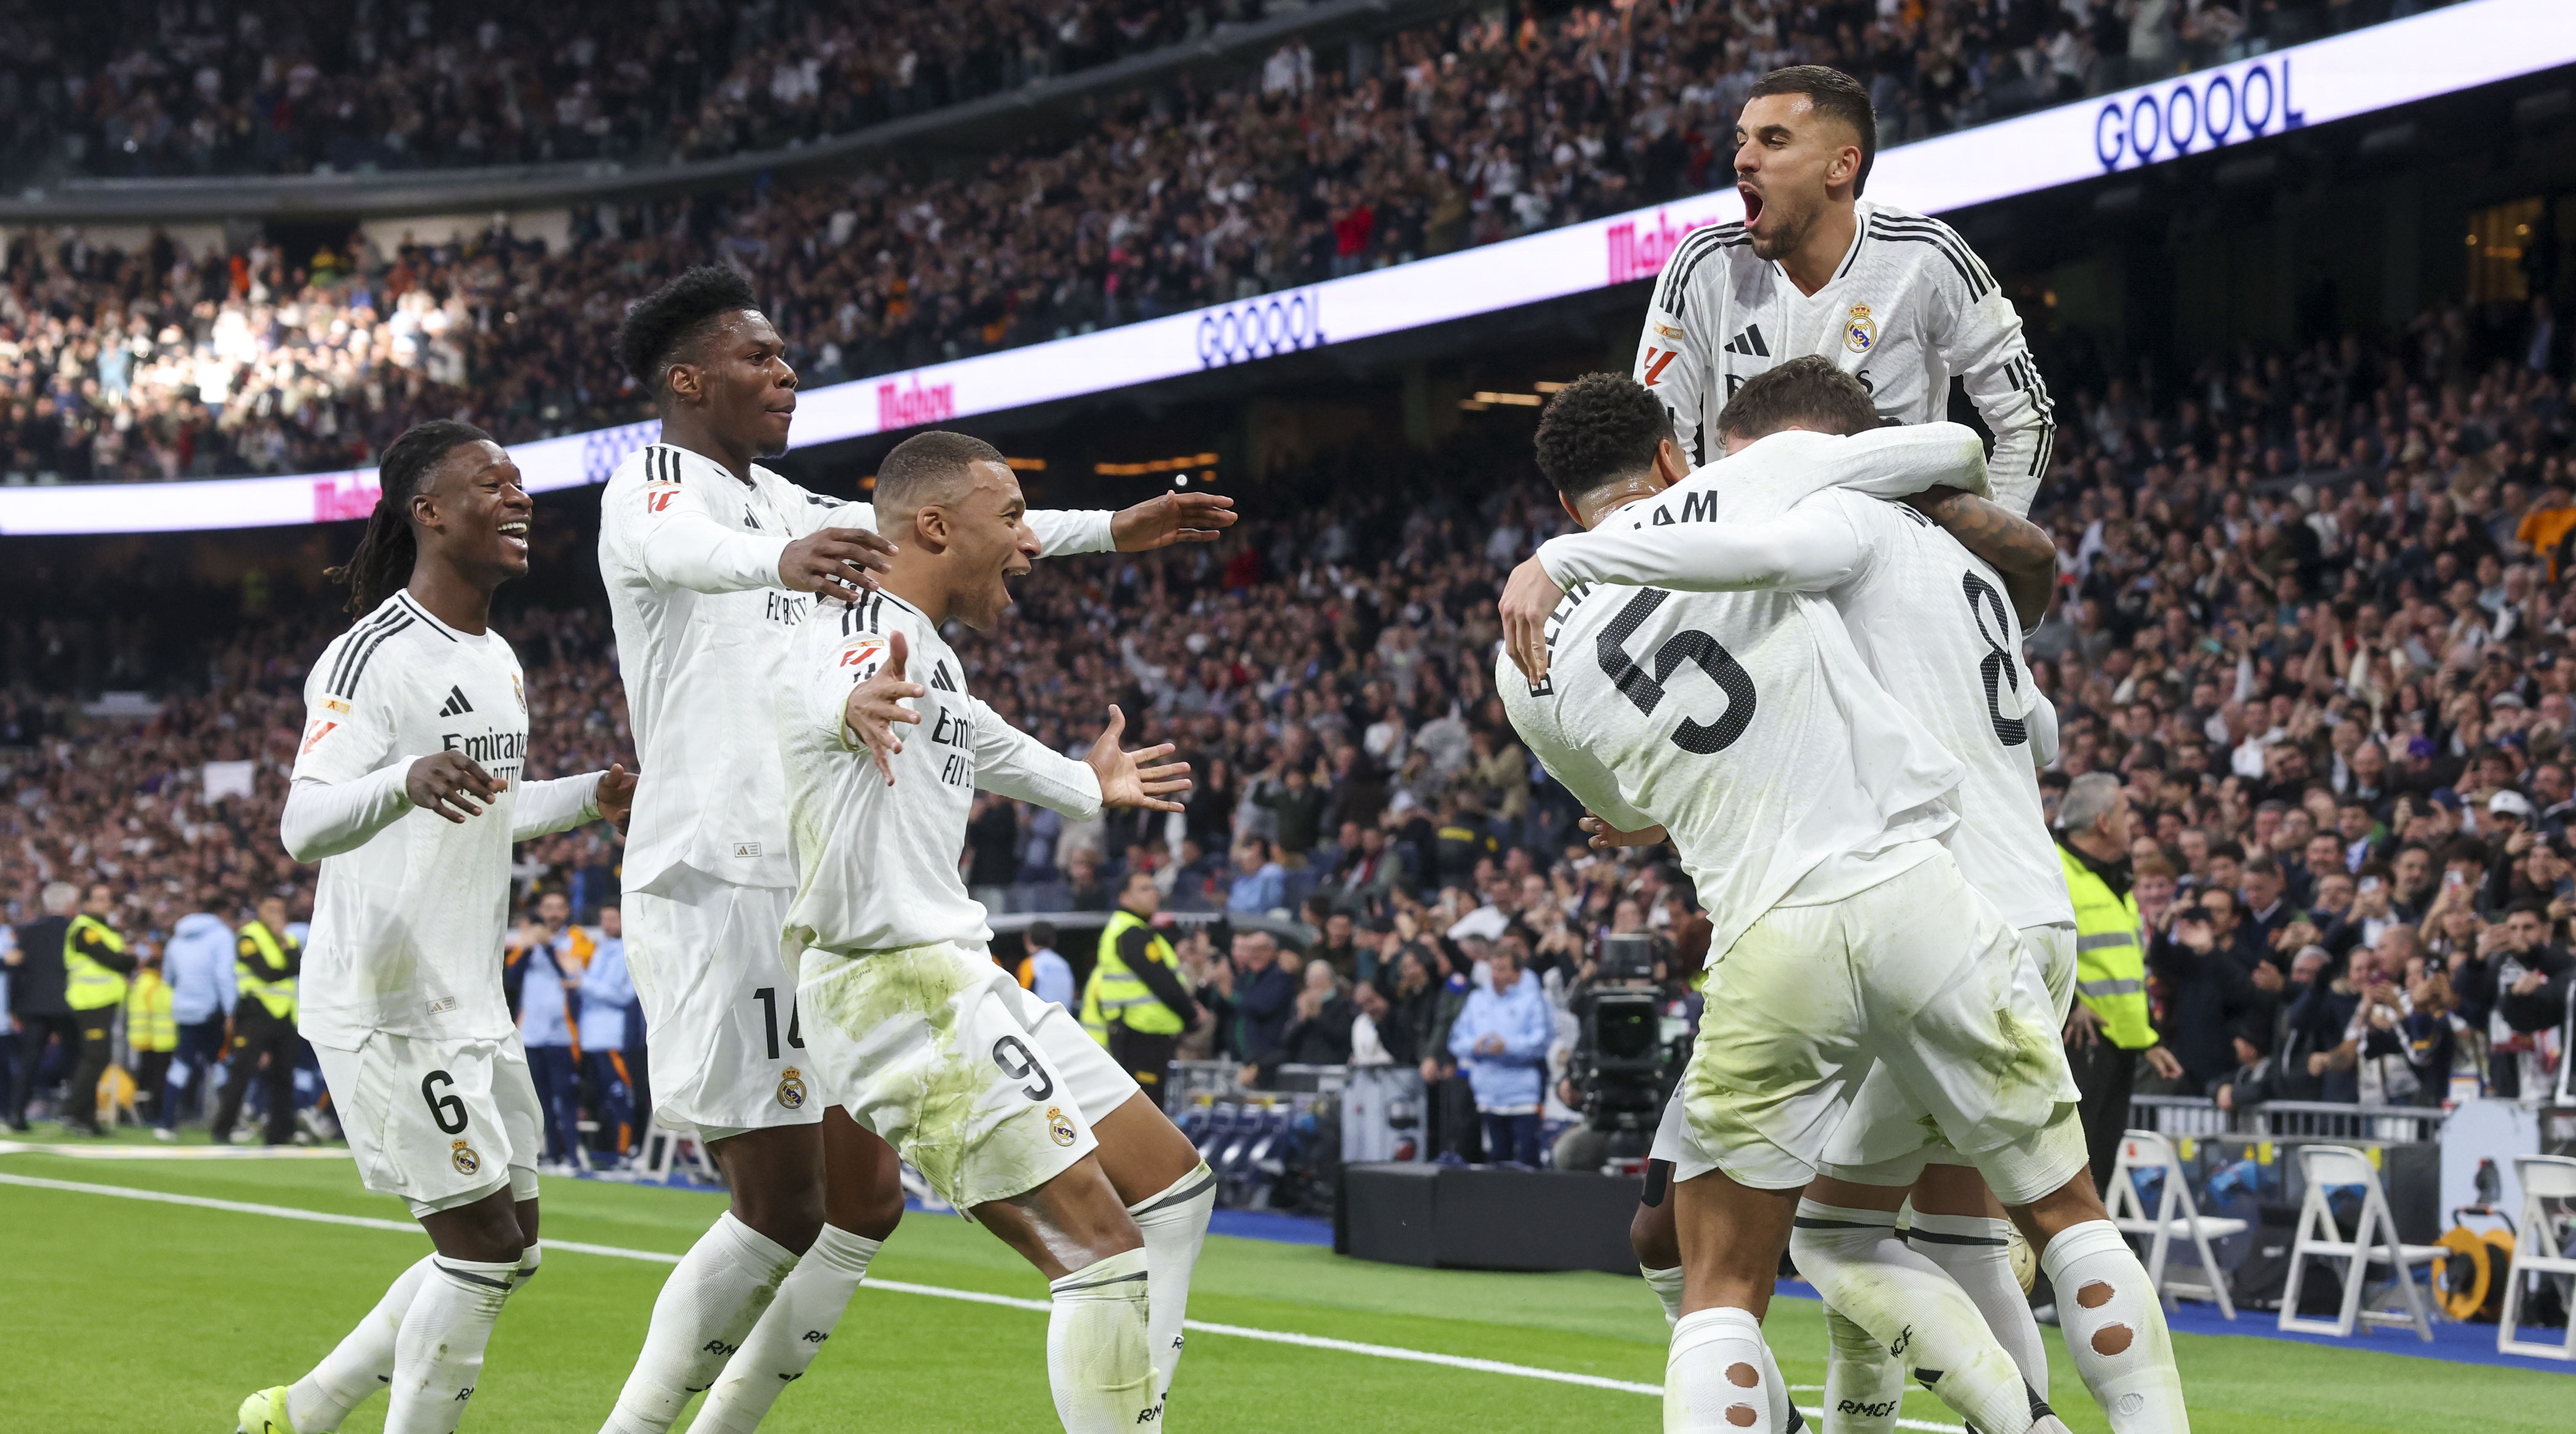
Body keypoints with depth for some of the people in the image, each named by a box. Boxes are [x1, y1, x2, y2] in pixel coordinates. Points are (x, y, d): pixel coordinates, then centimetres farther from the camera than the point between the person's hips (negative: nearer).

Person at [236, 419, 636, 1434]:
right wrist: (408, 779, -44)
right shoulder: (374, 655, -15)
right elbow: (304, 825, -26)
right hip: (386, 1004, -9)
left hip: (470, 1005, 9)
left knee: (507, 1252, 11)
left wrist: (589, 797, 17)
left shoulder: (498, 660, 14)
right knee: (484, 1247, -10)